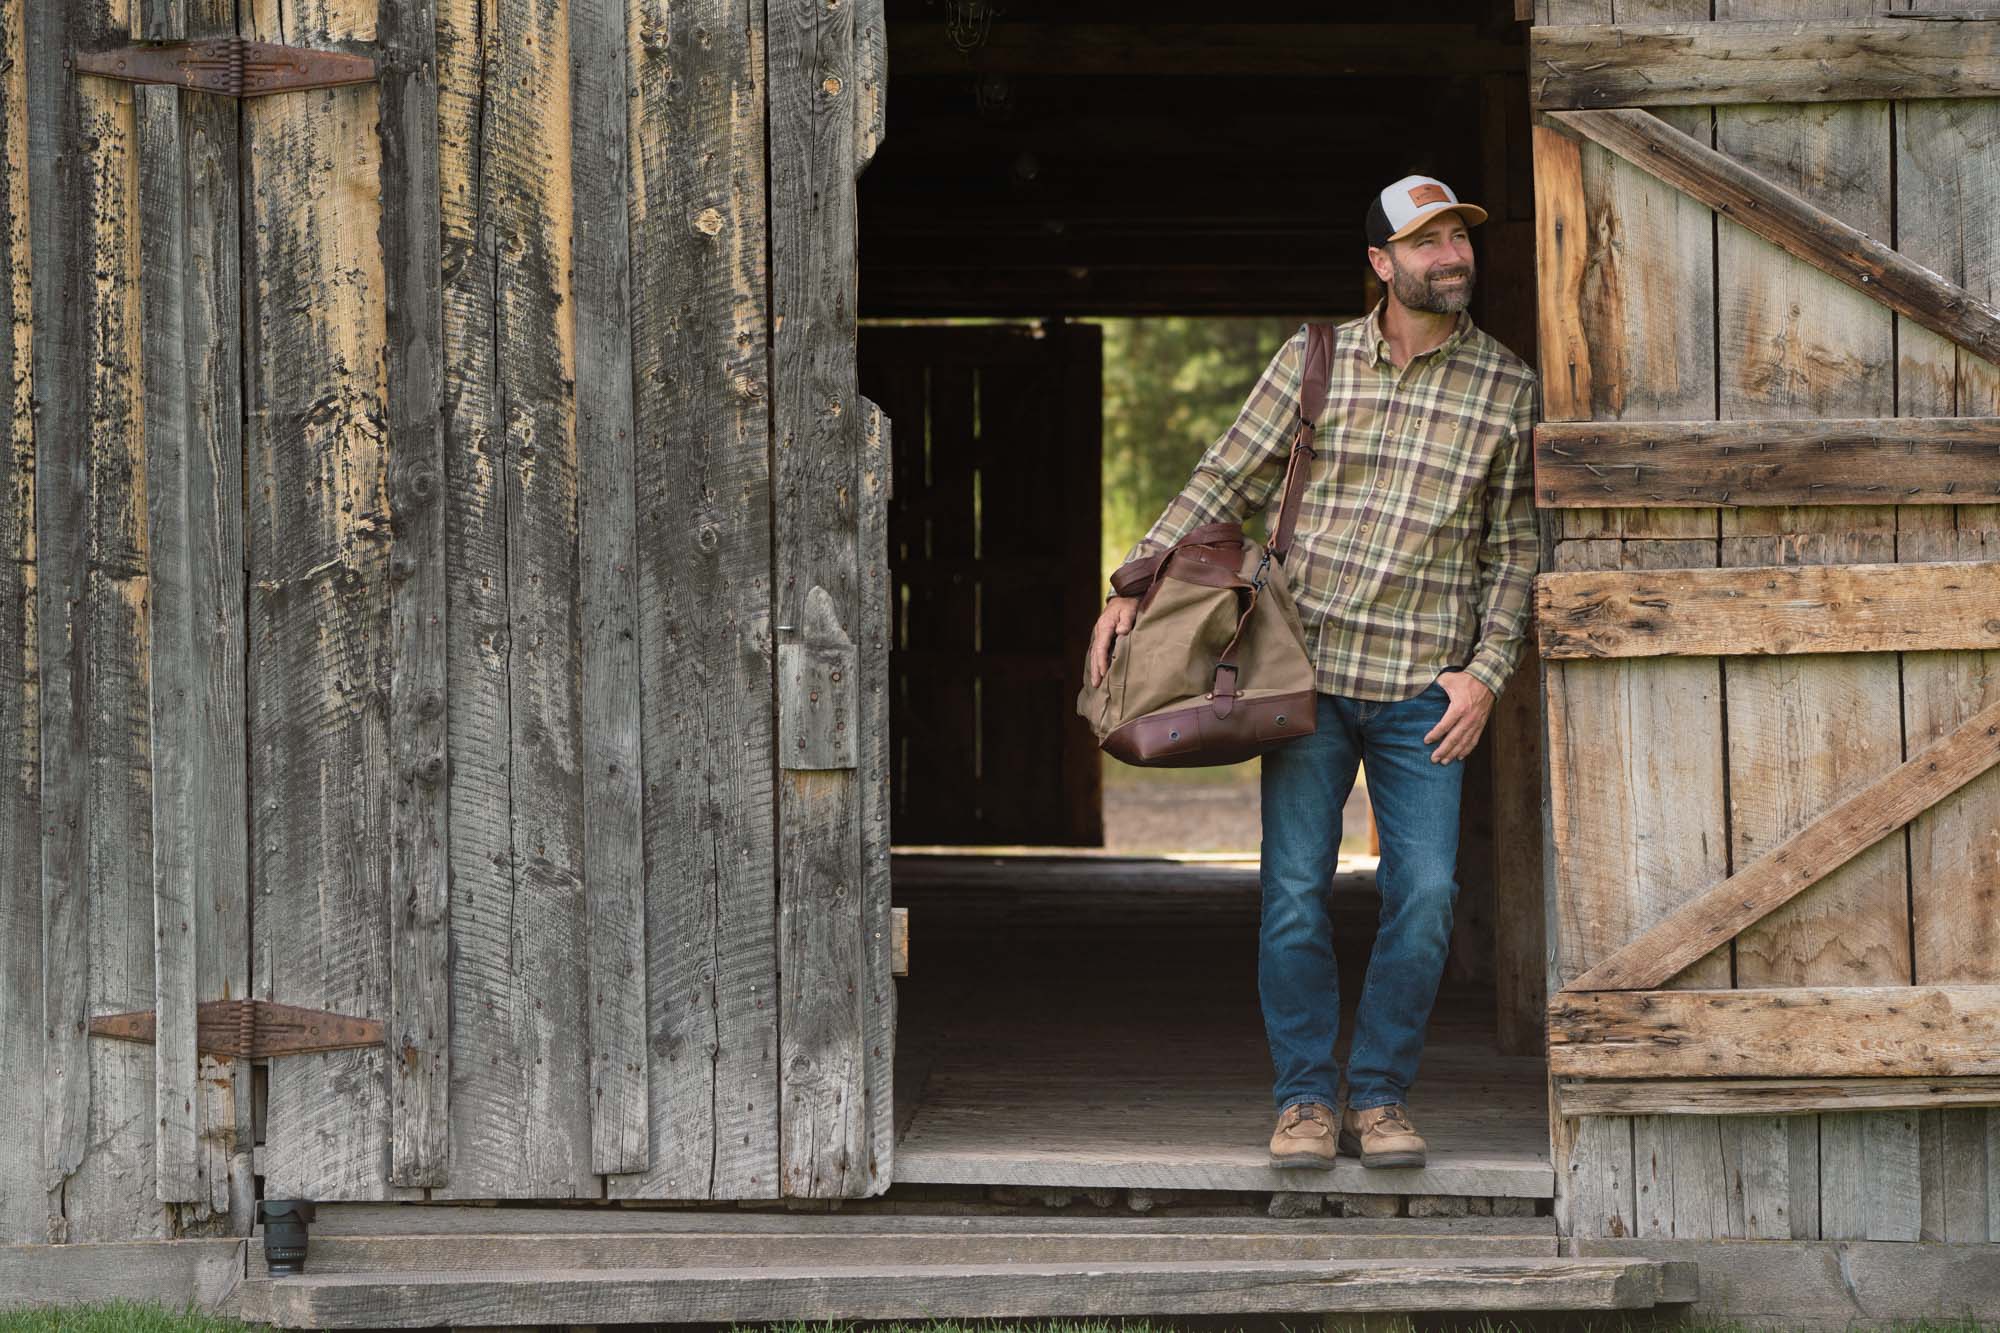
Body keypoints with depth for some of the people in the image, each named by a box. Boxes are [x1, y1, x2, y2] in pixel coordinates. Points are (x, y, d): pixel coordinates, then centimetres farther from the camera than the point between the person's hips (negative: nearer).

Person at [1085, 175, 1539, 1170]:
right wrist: (1133, 585, -2)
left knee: (1424, 895, -7)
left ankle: (1381, 1096, 6)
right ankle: (1306, 1100, 5)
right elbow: (1227, 482, 6)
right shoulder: (1315, 361, 2)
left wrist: (1486, 671, -3)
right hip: (1309, 670, 0)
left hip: (1425, 691, 0)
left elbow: (1513, 548, 7)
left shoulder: (1505, 388, 3)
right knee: (1294, 892, -5)